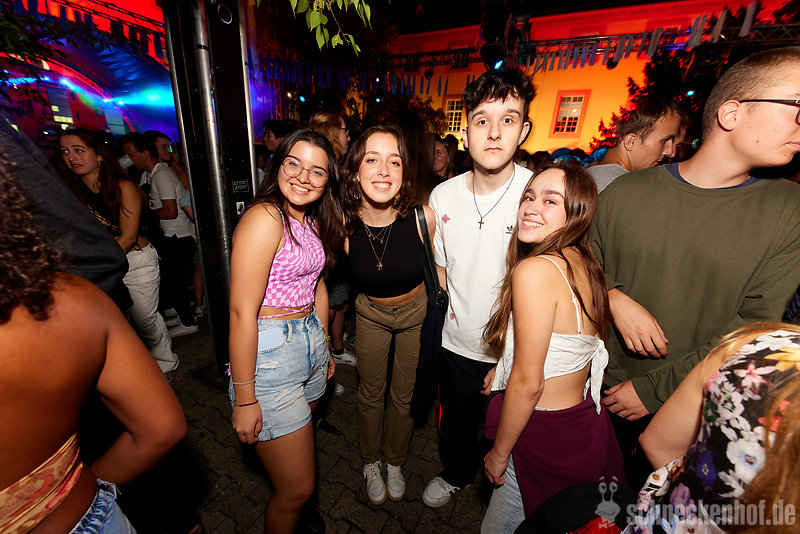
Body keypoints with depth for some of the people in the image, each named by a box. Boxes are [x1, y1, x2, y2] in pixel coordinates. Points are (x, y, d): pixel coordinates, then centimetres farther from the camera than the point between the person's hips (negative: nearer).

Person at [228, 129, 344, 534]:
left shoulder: (314, 220, 8)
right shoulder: (264, 217, -18)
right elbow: (242, 312, -21)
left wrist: (325, 345, 17)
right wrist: (244, 398, -18)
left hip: (309, 344, 8)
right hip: (269, 352, -8)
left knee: (299, 439, 27)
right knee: (297, 488, 6)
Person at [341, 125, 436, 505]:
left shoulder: (423, 217, -28)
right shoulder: (343, 225, -23)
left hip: (417, 312, 0)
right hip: (371, 314, 1)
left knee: (404, 396, 19)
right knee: (370, 394, 19)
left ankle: (395, 463, 50)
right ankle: (371, 463, 50)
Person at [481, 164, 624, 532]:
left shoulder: (534, 270, -27)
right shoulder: (585, 264, -1)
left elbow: (527, 383, -23)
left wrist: (499, 452, -9)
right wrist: (503, 369, 14)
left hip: (547, 440, -7)